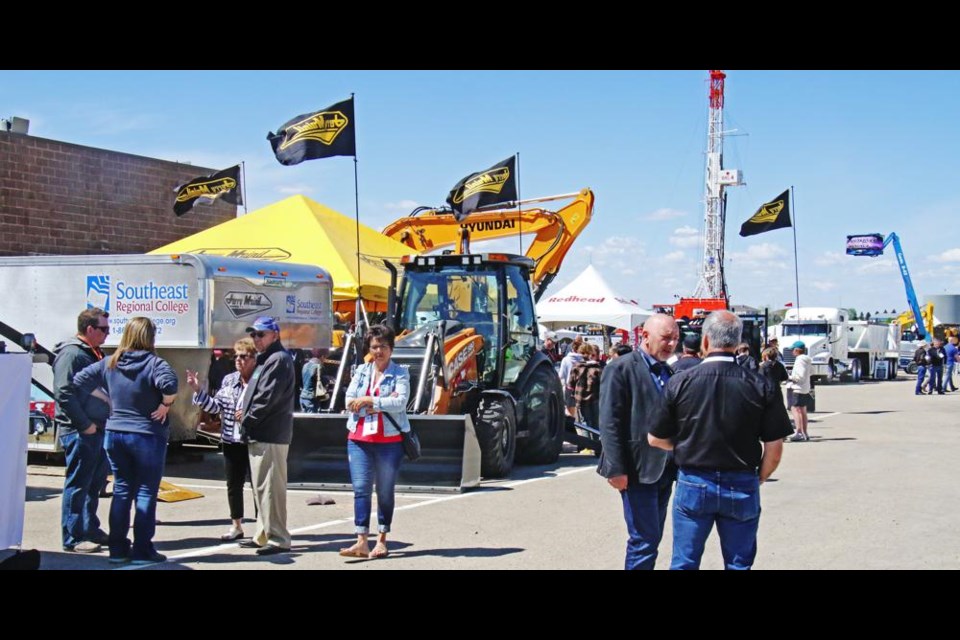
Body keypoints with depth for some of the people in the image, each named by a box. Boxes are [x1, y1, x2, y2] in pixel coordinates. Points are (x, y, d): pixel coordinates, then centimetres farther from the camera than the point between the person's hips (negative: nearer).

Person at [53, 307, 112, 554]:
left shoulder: (93, 353, 16)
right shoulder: (71, 353, -13)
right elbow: (64, 394, -20)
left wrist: (103, 421, 14)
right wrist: (85, 425, -19)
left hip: (97, 430, 10)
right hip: (79, 432, -10)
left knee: (95, 483, 16)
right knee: (77, 485, -3)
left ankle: (91, 530, 28)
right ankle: (73, 538, 2)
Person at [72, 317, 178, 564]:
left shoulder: (109, 363, 4)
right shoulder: (154, 363, -14)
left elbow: (79, 382, 6)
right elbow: (169, 385, -32)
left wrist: (107, 403, 9)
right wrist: (165, 406, -15)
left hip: (114, 434, 5)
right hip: (147, 436, -5)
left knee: (121, 491, 13)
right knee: (146, 493, 3)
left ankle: (118, 549, 15)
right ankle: (142, 551, 5)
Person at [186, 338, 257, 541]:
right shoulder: (229, 380, 9)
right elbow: (216, 406, 10)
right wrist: (197, 390, 3)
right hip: (231, 441, 7)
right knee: (233, 485, 15)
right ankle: (236, 525, 28)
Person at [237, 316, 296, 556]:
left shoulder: (279, 360, -12)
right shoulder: (265, 360, 21)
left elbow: (269, 397, -20)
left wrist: (247, 418, -10)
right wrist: (244, 412, 7)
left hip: (270, 436, -11)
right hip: (259, 434, 11)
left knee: (271, 487, -10)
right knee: (261, 487, 16)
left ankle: (278, 539, -7)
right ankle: (264, 534, 24)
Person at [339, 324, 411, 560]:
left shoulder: (400, 373, 1)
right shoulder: (361, 371, 11)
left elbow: (401, 402, -14)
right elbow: (349, 402, 2)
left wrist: (369, 401, -16)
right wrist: (383, 403, -11)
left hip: (389, 440, -3)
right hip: (359, 439, 3)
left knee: (385, 491, 6)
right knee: (361, 489, -4)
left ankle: (381, 540, 16)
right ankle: (362, 542, -7)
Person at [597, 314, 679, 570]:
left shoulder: (669, 372, 14)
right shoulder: (620, 369, -8)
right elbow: (609, 423, -13)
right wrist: (616, 469, -18)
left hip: (665, 470, 7)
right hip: (638, 471, -7)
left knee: (652, 538, 13)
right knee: (644, 540, -7)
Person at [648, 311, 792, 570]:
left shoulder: (680, 383, -9)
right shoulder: (761, 386, -9)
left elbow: (656, 439, -1)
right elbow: (774, 448, -6)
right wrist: (758, 479, 12)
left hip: (693, 484, 0)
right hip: (741, 488, 1)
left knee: (684, 562, 11)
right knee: (739, 563, 13)